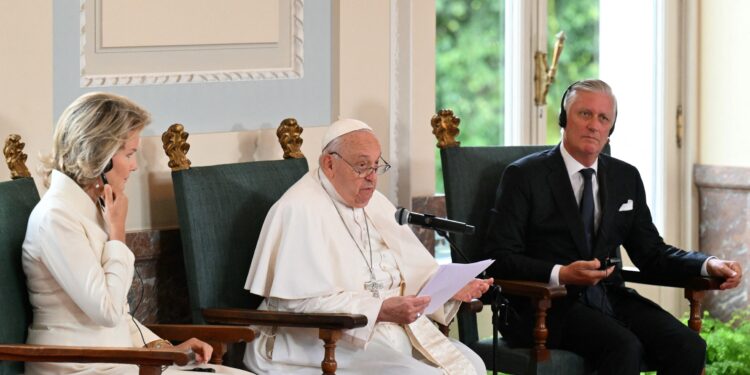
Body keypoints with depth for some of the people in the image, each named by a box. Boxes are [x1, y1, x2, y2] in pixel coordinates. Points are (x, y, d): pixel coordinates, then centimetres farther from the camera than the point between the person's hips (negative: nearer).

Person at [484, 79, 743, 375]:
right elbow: (499, 259, -8)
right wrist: (560, 274, -23)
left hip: (609, 297, 5)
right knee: (625, 348, -33)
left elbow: (651, 254, 16)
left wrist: (709, 265, -2)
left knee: (689, 347, -21)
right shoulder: (524, 176, -1)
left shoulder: (626, 177, 15)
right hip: (547, 304, -5)